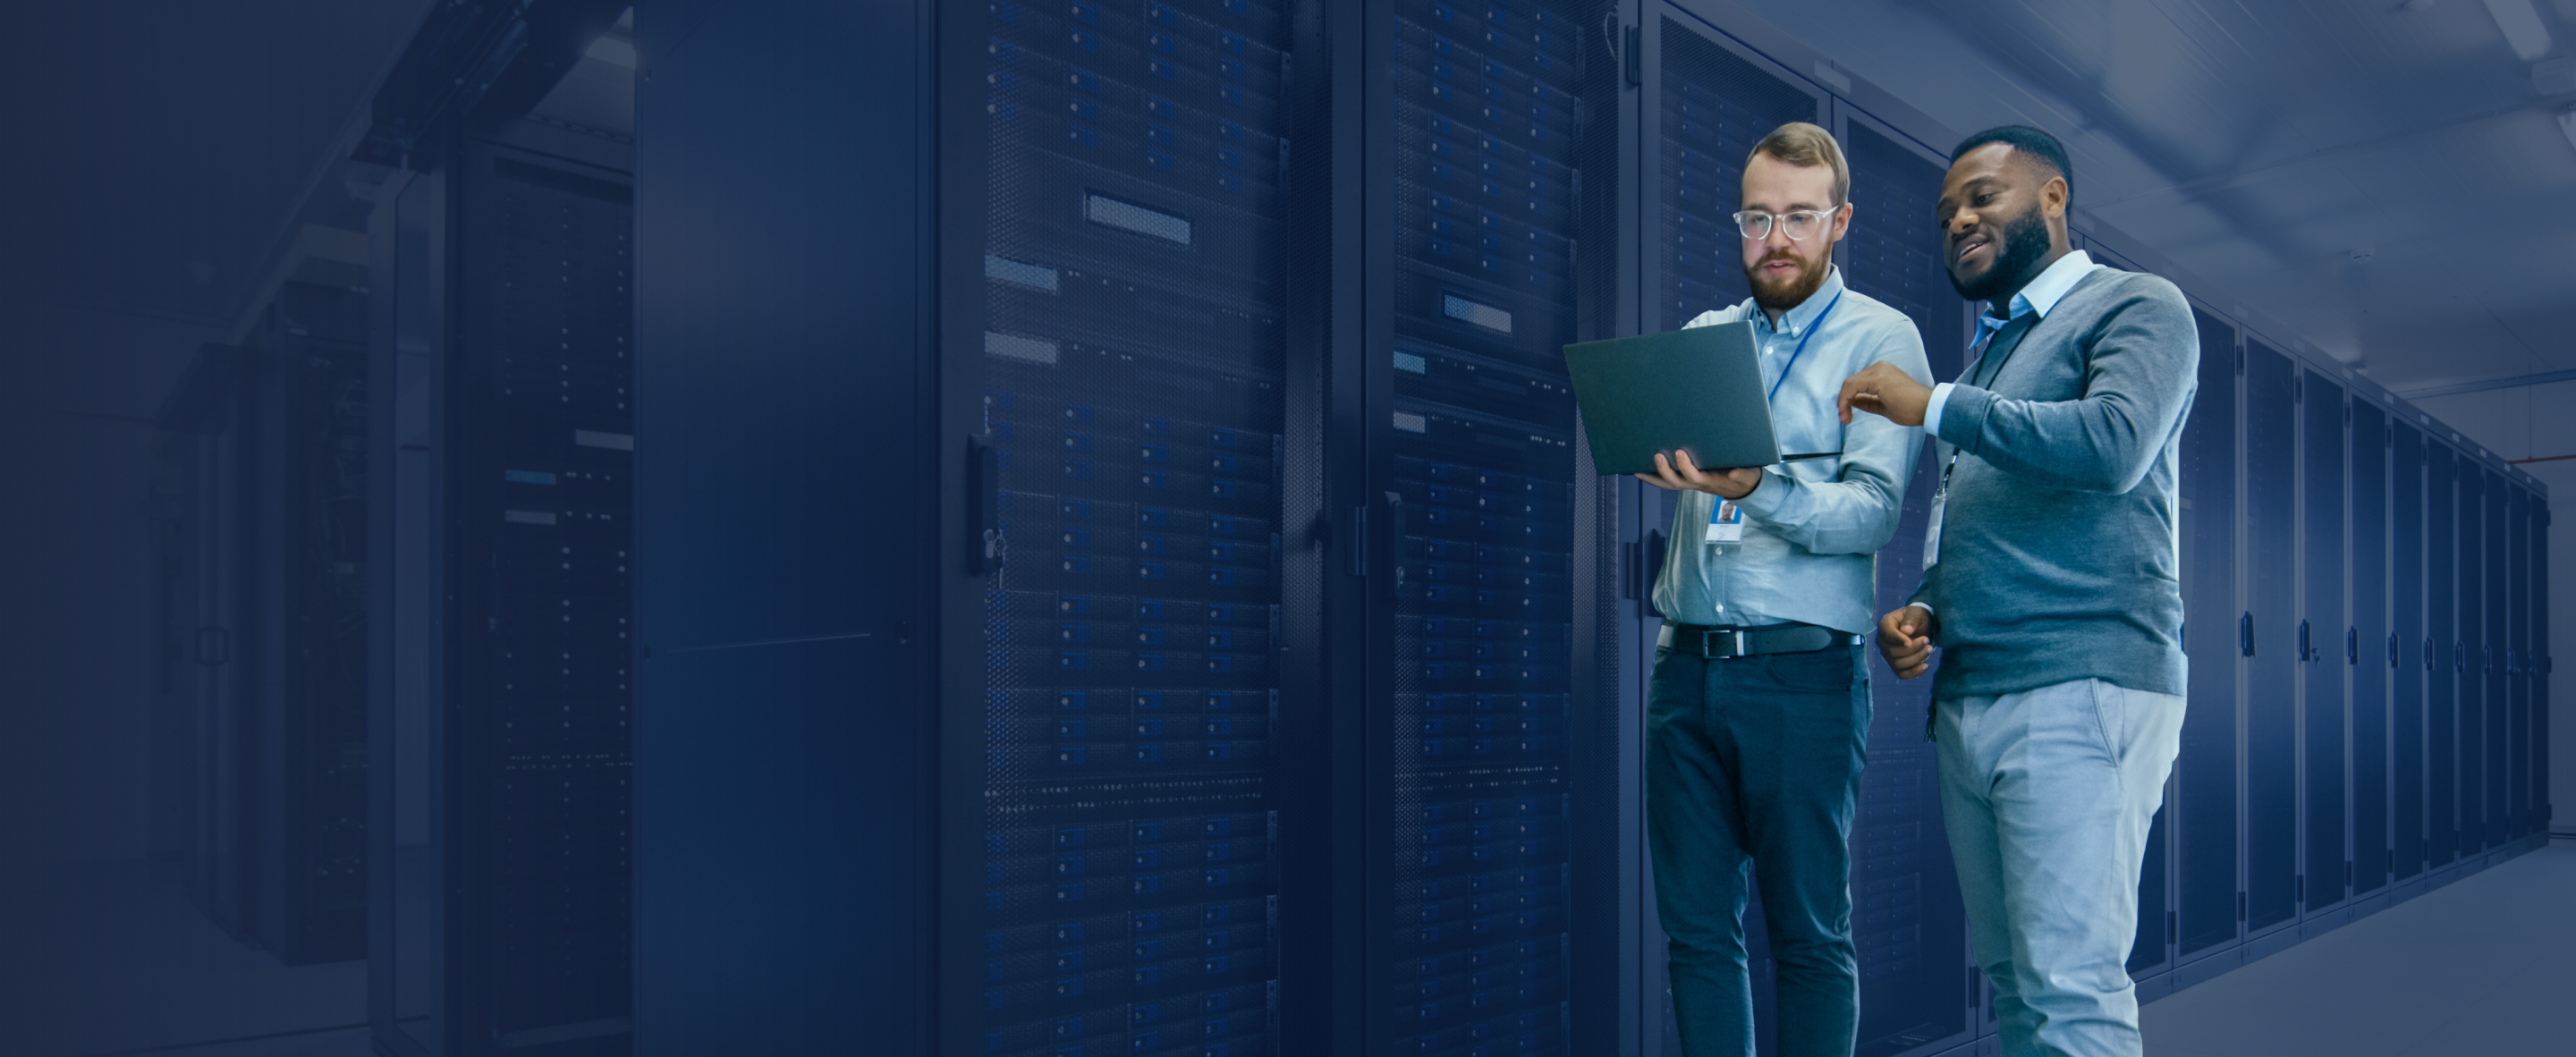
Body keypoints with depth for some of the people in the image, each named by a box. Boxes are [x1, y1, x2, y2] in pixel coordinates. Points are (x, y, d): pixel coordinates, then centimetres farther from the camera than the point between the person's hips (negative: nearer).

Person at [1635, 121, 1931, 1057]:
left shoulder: (1881, 339, 1)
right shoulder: (1702, 336, 17)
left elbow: (1874, 510, -11)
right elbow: (1645, 449, 13)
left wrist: (1759, 488, -29)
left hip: (1803, 671, -4)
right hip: (1687, 664, 5)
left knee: (1809, 934, 2)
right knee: (1696, 927, 8)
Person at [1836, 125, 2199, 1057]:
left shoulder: (2136, 307, 2)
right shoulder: (1988, 349, 25)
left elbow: (2115, 442, -18)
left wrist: (1936, 407, -12)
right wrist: (1923, 612, 10)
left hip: (2078, 690, -8)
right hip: (1968, 700, 8)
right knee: (2013, 980, 9)